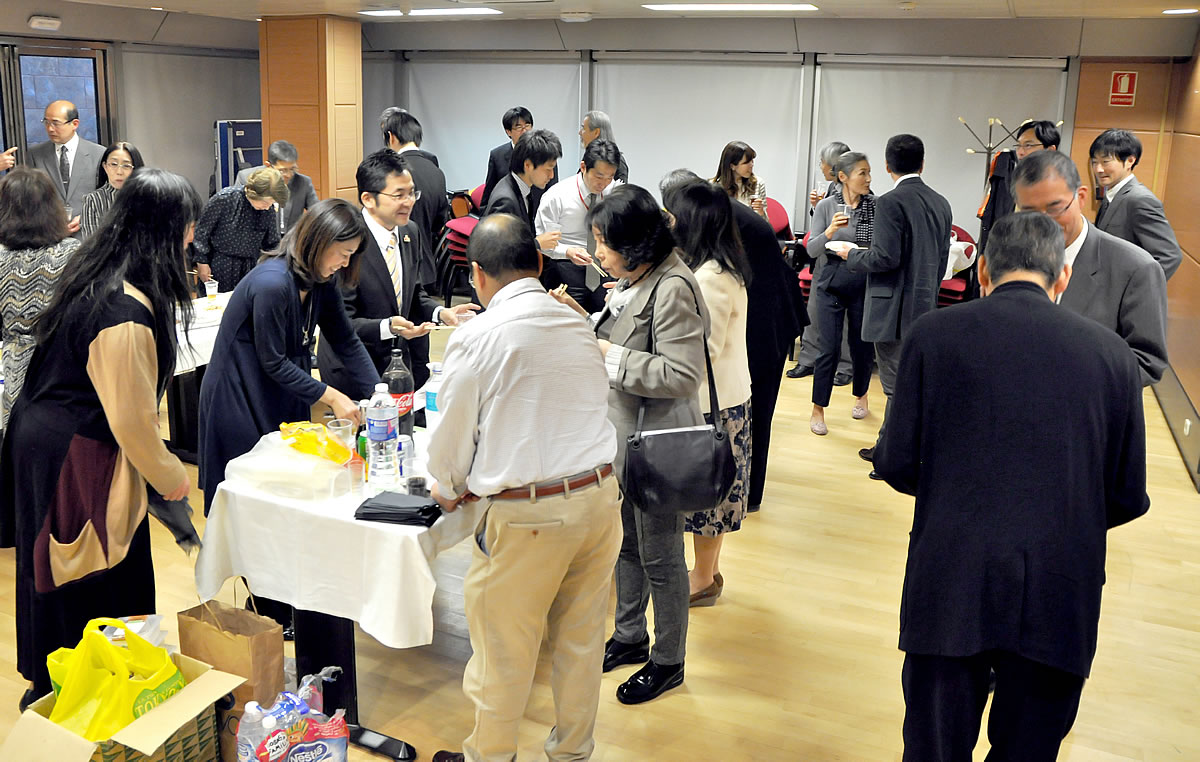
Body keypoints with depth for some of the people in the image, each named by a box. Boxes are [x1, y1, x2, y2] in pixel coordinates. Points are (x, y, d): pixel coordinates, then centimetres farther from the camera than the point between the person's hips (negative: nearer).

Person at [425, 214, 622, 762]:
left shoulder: (476, 339, -10)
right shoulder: (579, 327, 7)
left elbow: (453, 433, -2)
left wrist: (447, 490, 18)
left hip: (527, 514, -6)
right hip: (599, 495, 6)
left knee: (503, 649, 12)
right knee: (581, 636, 19)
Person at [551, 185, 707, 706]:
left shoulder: (672, 289, -22)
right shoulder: (636, 280, 7)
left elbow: (681, 375, -27)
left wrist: (608, 355, -22)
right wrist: (586, 320, 1)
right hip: (623, 433, 9)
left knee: (660, 556, 6)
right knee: (626, 543, 22)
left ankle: (668, 661, 24)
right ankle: (630, 636, 40)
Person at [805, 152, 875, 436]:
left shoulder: (878, 206, -2)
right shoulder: (826, 206, -3)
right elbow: (812, 250, -7)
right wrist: (830, 231, -23)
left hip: (865, 284, 1)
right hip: (832, 284, -1)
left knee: (862, 345, 11)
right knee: (829, 348, -3)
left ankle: (861, 397, 35)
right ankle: (818, 410, 9)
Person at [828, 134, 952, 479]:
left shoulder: (890, 203, -15)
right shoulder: (940, 203, 9)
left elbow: (885, 258, -21)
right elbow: (941, 260, 14)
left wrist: (852, 255, -3)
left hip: (894, 308, -8)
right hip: (924, 306, 8)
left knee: (897, 385, -2)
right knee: (907, 381, 17)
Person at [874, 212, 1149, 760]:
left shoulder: (933, 334, -2)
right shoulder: (1110, 352, 3)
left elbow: (898, 467, -1)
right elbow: (1128, 499, 7)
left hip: (949, 589, -1)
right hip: (1061, 596, 2)